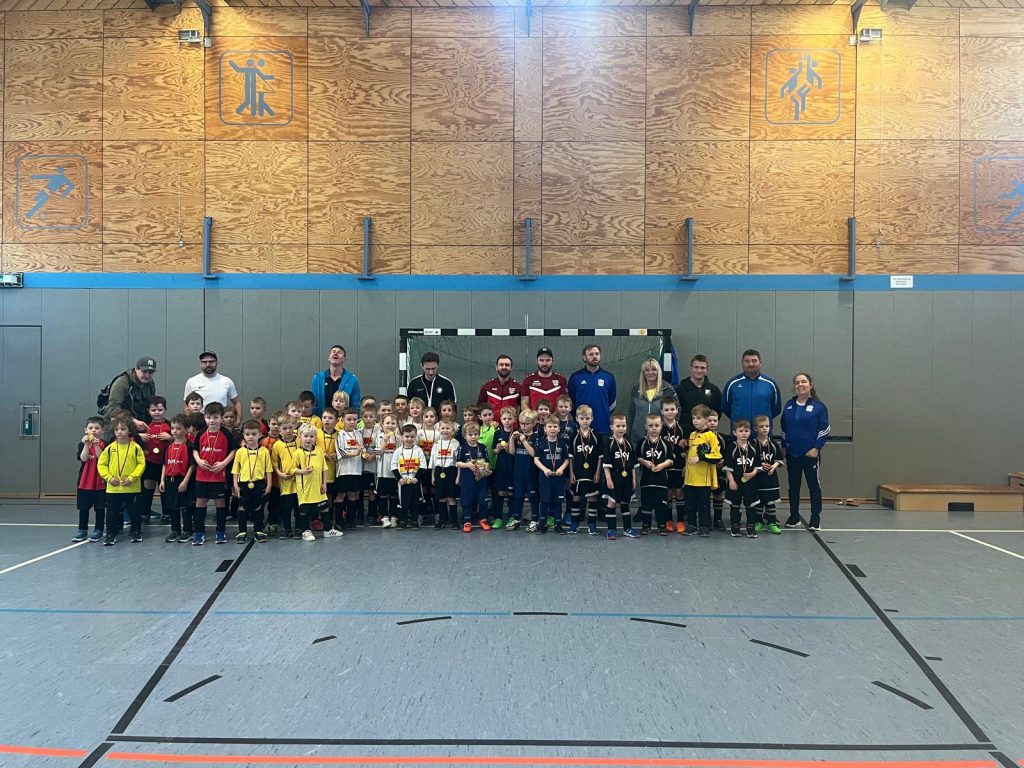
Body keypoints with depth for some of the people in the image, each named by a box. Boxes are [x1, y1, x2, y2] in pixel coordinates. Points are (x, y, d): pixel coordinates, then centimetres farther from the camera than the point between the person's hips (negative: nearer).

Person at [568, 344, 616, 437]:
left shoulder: (609, 377, 4)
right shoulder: (575, 377, 0)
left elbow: (612, 402, 12)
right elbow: (570, 401, 6)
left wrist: (605, 417, 11)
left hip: (603, 428, 1)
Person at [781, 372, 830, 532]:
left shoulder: (818, 406, -6)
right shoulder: (789, 405, 7)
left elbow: (824, 429, -6)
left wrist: (816, 448, -12)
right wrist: (784, 446, 12)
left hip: (811, 453, -4)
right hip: (792, 453, 4)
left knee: (814, 485, 3)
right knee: (793, 486, 11)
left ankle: (815, 518, 12)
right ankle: (794, 516, 21)